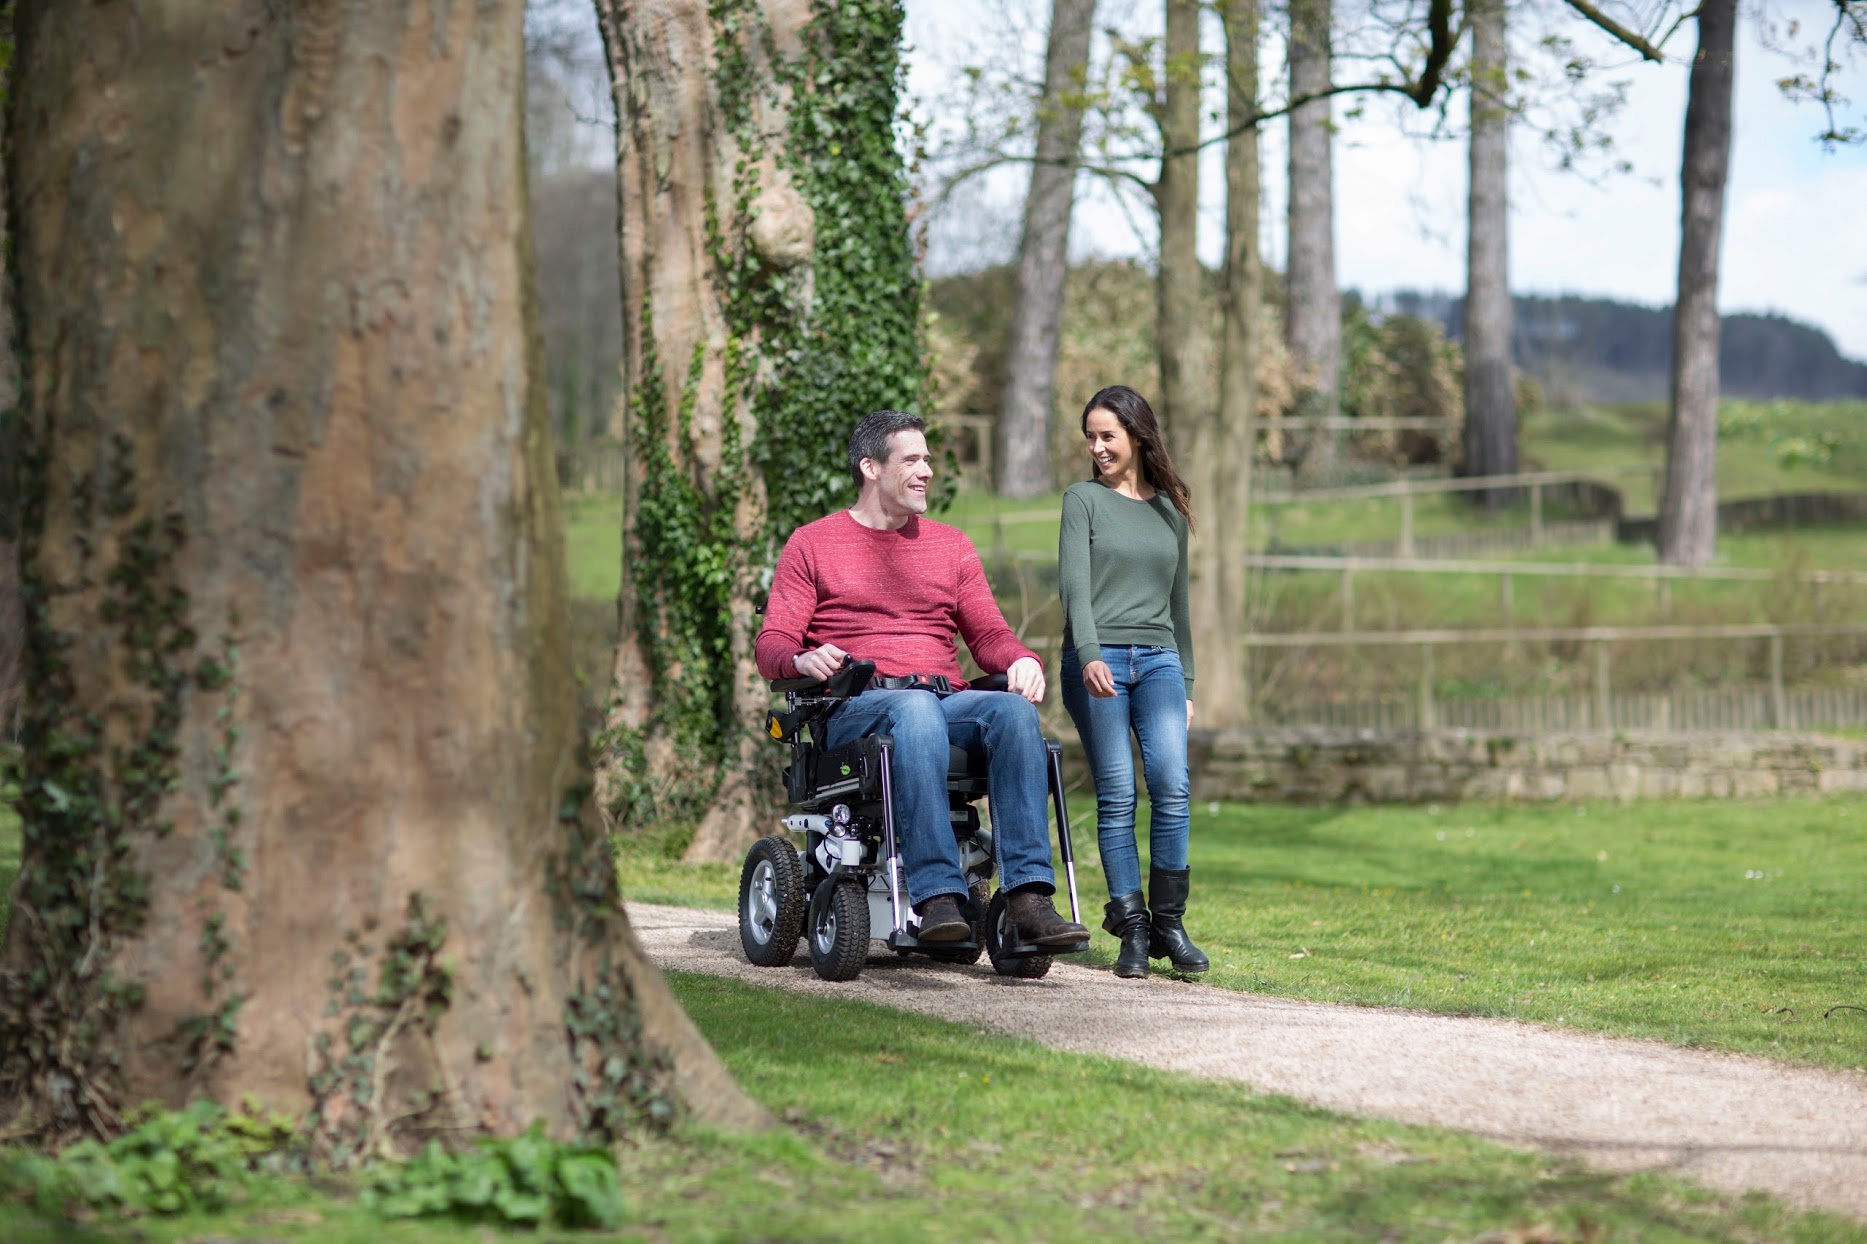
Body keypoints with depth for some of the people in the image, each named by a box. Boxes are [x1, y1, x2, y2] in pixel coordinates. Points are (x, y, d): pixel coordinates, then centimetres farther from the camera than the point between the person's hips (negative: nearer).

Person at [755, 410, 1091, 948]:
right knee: (916, 709, -40)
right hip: (855, 711, -4)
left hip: (948, 703, 4)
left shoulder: (951, 546, 24)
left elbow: (987, 633, 18)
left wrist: (1021, 659, -6)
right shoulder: (813, 545, 13)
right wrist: (804, 661, -18)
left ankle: (1028, 896, -41)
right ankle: (937, 895, -51)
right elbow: (772, 645, 6)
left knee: (1015, 711, -31)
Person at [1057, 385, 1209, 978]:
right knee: (1117, 796, -7)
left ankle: (1169, 923, -7)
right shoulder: (1084, 499, 7)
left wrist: (1186, 683, 21)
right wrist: (1089, 655, -22)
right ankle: (1132, 929, -4)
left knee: (1171, 785, -14)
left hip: (1158, 660, 3)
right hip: (1097, 661, -3)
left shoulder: (1170, 511, 17)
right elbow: (1075, 584, -6)